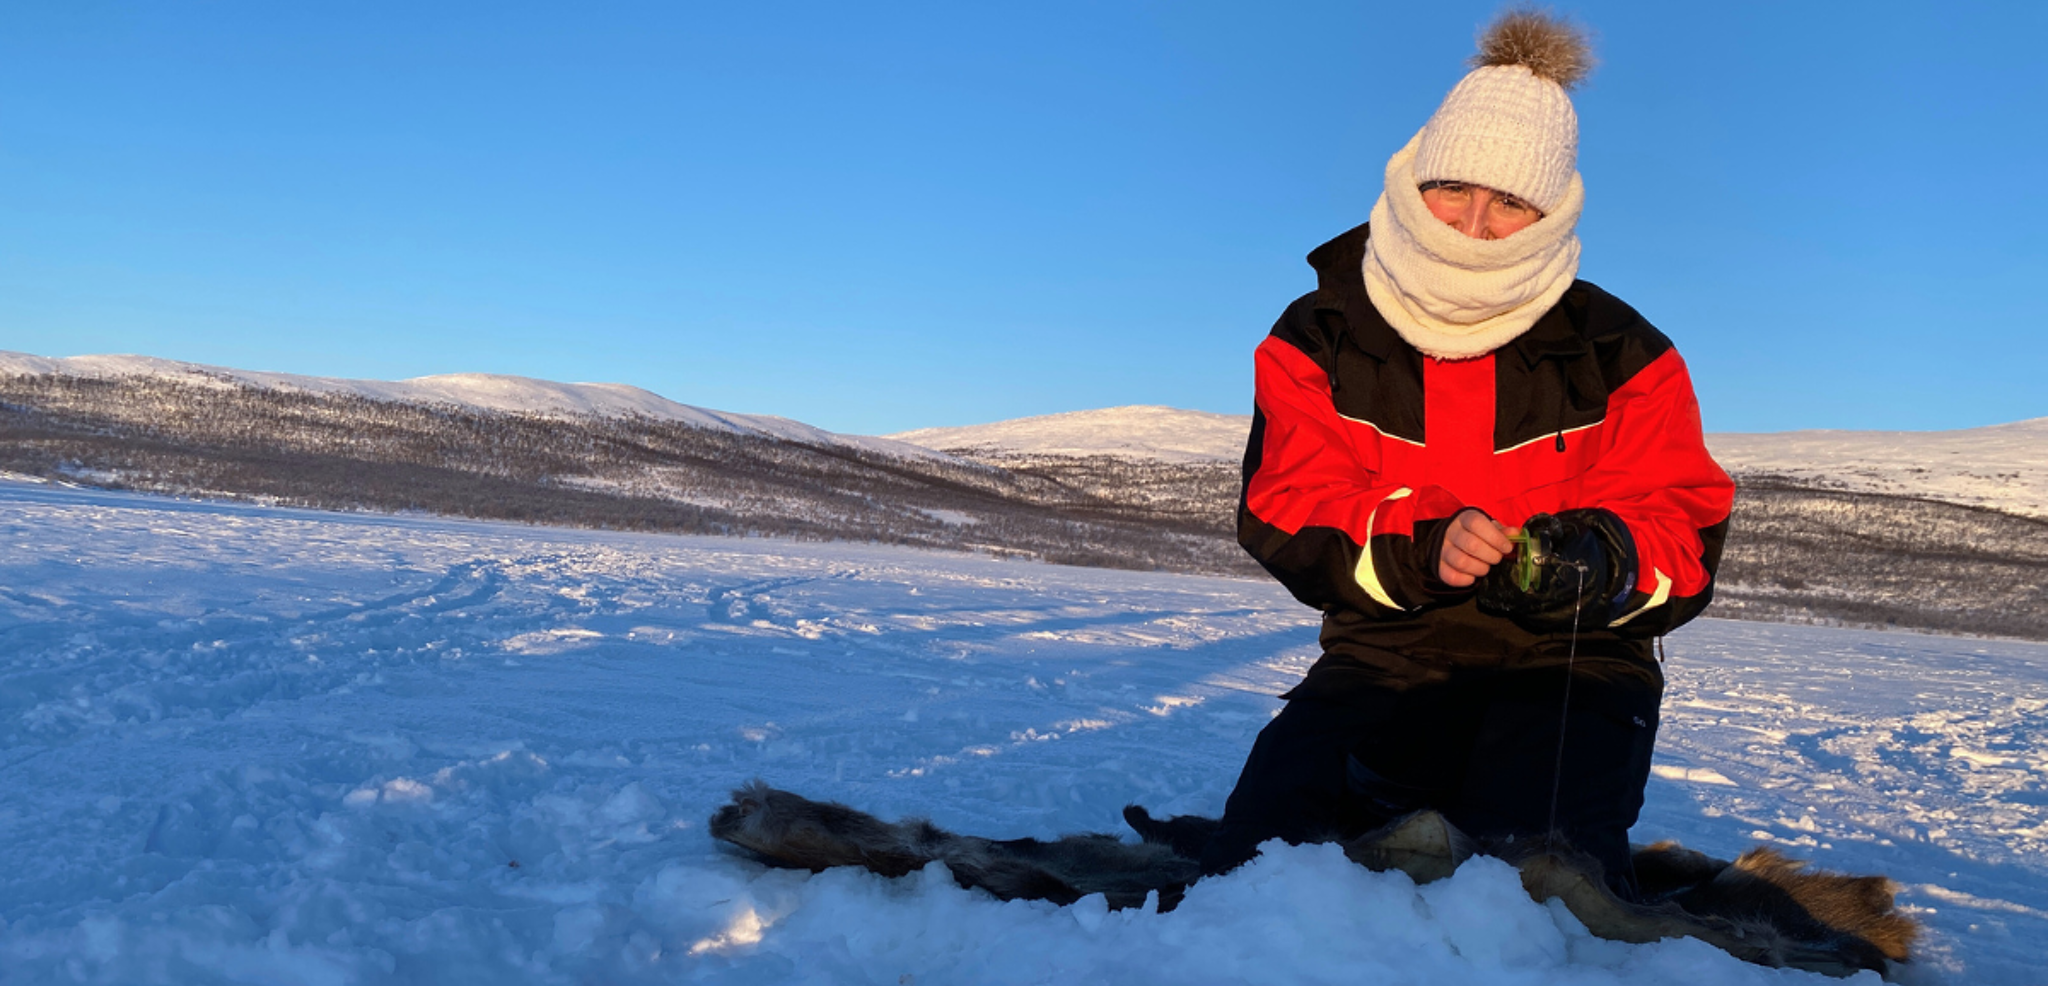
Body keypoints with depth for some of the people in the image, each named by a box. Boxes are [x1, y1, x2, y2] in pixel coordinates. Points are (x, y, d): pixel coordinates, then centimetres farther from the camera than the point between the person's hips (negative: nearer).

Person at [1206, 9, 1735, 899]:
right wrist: (1417, 548, -25)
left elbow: (1687, 532, 1)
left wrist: (1607, 559, -25)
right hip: (1386, 657, 1)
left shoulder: (1619, 355, 3)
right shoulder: (1319, 339, 3)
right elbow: (1285, 515, -5)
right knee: (1266, 840, -27)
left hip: (1566, 666, 0)